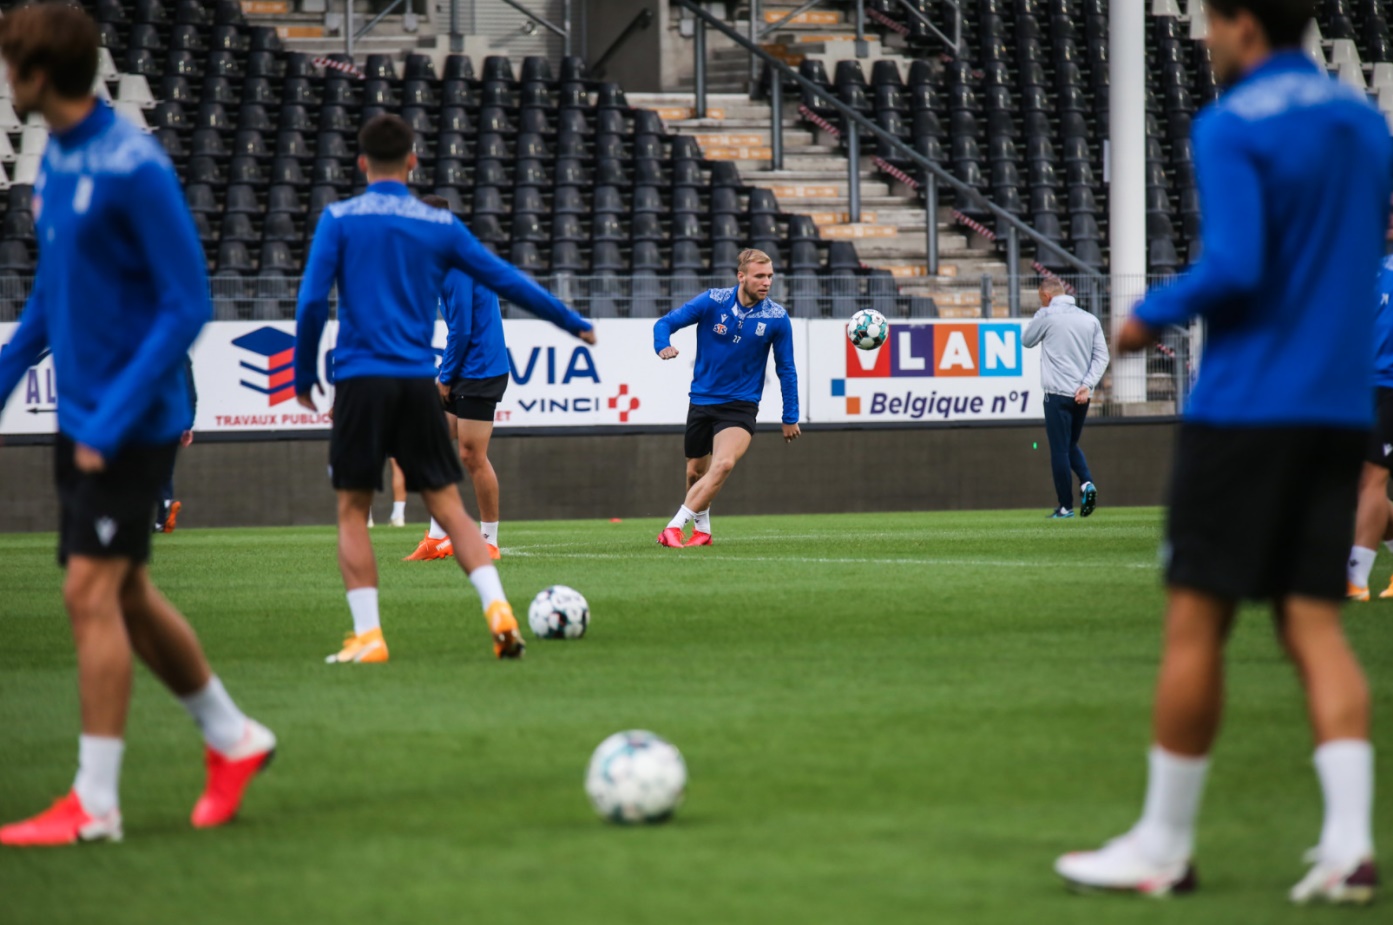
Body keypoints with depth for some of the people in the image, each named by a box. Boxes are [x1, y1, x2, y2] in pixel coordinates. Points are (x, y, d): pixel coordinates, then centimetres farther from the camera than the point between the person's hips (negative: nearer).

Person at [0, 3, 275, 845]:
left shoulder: (134, 167, -19)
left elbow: (187, 306, -18)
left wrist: (113, 420, -21)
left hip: (134, 423, -9)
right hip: (80, 417, 9)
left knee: (93, 592, -9)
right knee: (126, 596, 15)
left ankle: (95, 806, -4)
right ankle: (233, 741, 30)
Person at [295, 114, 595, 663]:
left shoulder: (339, 219, 0)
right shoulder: (439, 225, 7)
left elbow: (312, 301, -6)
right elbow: (505, 279, 12)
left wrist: (304, 375, 6)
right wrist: (572, 322, 23)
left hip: (361, 380, -2)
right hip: (418, 384, 2)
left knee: (353, 511, 5)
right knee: (448, 507, 7)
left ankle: (367, 636, -3)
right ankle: (497, 610, -7)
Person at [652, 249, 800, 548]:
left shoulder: (777, 318, -7)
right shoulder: (713, 302, -10)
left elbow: (786, 369, 4)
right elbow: (665, 323, -5)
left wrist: (790, 418, 6)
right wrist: (663, 346, -28)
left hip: (741, 406, -2)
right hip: (702, 400, 2)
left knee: (724, 464, -26)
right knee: (696, 471, 13)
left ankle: (675, 526, -22)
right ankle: (702, 529, 40)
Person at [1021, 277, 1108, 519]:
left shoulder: (1046, 315, -5)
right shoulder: (1090, 319, 9)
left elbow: (1026, 340, 10)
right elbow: (1102, 356, 3)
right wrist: (1087, 385, -3)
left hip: (1058, 394, -5)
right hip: (1082, 396, 5)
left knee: (1060, 449, 0)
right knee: (1071, 445, 19)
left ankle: (1065, 506, 0)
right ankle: (1086, 483, -5)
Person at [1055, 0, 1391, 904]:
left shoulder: (1232, 127, -11)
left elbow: (1233, 269, -20)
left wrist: (1155, 313, -5)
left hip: (1244, 405, -6)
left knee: (1196, 623, 2)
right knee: (1315, 624, 5)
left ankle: (1162, 845, 9)